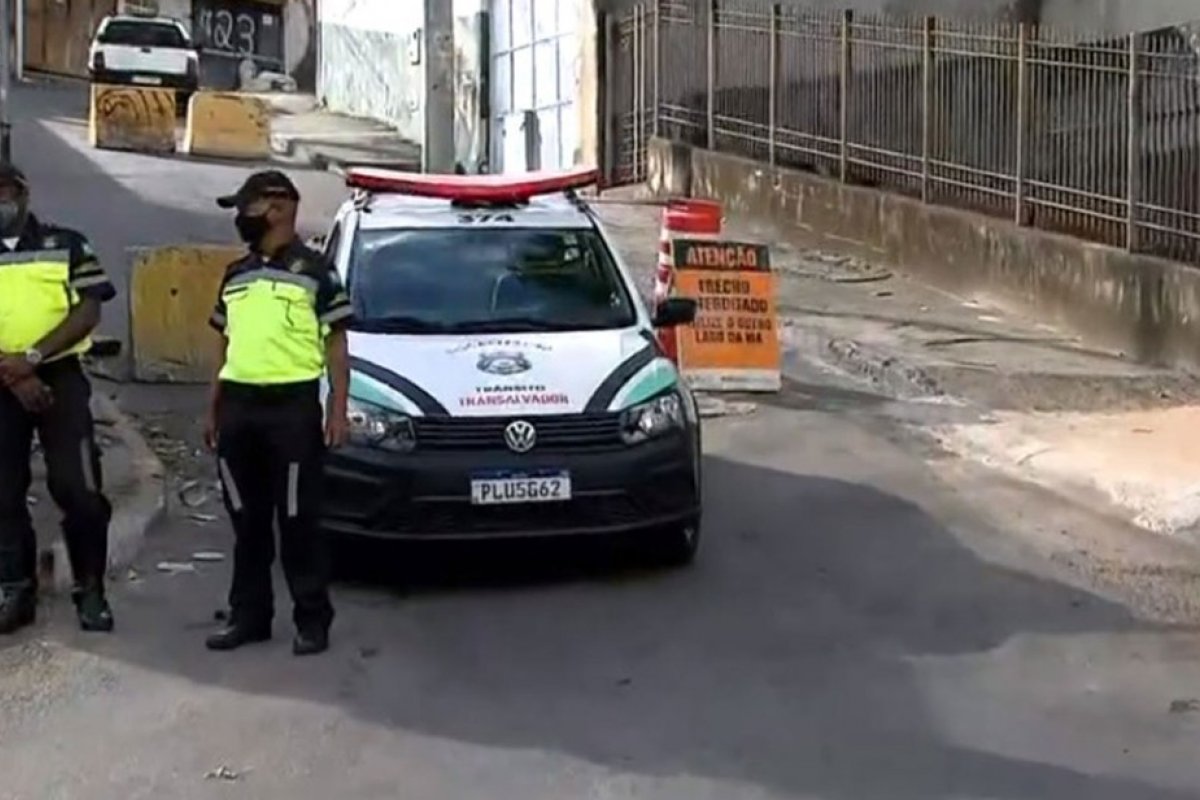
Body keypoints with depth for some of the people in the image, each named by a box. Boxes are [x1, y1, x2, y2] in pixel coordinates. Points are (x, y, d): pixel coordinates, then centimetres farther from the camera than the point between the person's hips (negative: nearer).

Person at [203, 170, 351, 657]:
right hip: (238, 404, 6)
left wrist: (337, 411, -9)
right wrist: (213, 409, 18)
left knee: (298, 520, -2)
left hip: (292, 405, -6)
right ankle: (248, 615, 19)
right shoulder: (235, 275, 17)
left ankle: (312, 620, 5)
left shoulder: (314, 272, -1)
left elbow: (336, 346, -3)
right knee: (247, 521, 11)